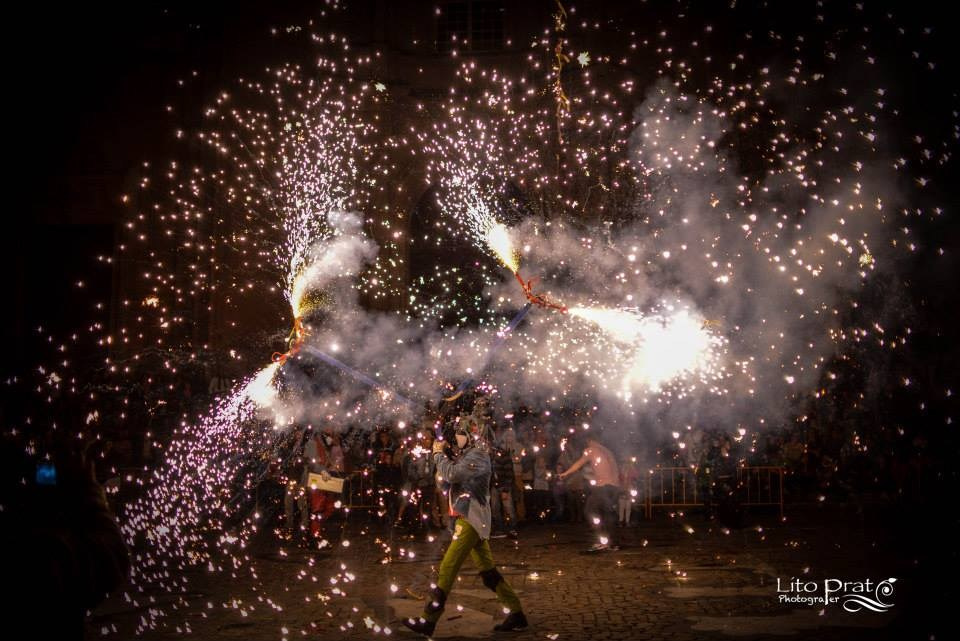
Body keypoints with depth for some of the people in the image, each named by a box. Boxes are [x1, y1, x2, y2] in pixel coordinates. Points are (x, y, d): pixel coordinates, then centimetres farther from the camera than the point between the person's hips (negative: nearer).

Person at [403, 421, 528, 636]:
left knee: (447, 569, -9)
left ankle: (428, 620, -6)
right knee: (488, 571, 11)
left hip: (471, 520, -10)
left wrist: (439, 454, -9)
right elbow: (450, 477, 18)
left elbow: (451, 475, -24)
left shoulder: (478, 456, -15)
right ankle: (516, 614, 15)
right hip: (471, 519, 10)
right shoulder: (469, 454, 15)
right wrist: (446, 452, 7)